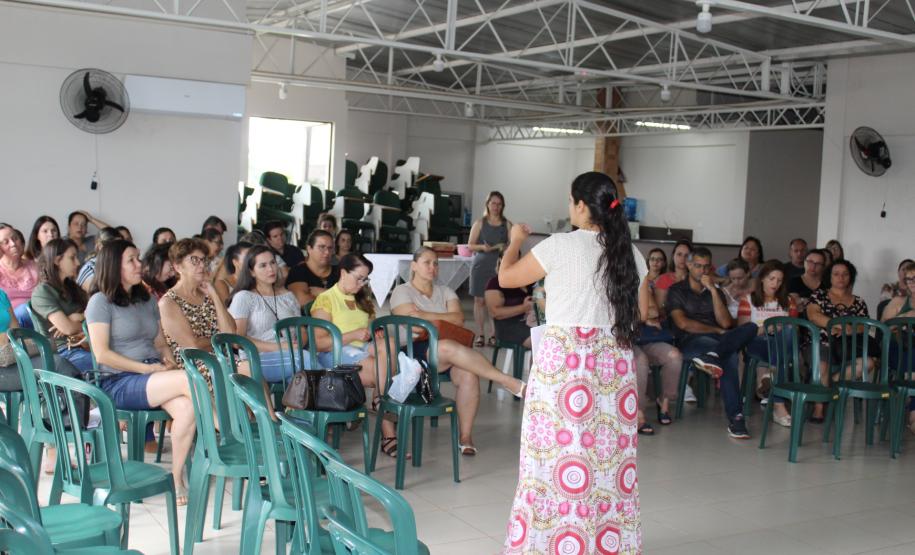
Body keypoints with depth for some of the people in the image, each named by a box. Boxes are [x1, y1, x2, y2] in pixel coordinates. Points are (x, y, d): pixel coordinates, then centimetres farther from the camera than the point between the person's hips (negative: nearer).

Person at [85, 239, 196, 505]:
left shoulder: (148, 300, 21)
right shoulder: (101, 302, 0)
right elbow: (102, 354, -8)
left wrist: (169, 361, -1)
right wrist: (147, 368, -14)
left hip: (154, 374, 6)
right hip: (119, 383, -6)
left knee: (186, 407, -29)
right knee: (190, 378, -31)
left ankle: (177, 478, -19)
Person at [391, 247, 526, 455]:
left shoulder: (445, 292, 20)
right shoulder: (401, 292, 8)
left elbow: (458, 319, 0)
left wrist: (424, 315, -6)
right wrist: (443, 320, -6)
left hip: (447, 352, 5)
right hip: (414, 351, -4)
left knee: (469, 375, -30)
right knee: (448, 348, -38)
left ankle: (466, 436, -19)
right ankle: (510, 383, -37)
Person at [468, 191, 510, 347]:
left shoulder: (507, 225, 8)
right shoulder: (480, 223, 7)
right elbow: (470, 245, 5)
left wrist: (504, 247, -14)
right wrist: (483, 247, -14)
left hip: (499, 266, 0)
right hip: (481, 265, 0)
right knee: (479, 299, 0)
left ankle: (495, 335, 3)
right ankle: (481, 335, 7)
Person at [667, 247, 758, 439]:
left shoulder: (716, 291, 24)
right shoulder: (676, 291, 10)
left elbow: (726, 323, 5)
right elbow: (683, 324, -6)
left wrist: (713, 290, 0)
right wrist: (716, 330, -4)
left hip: (718, 338, 5)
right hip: (690, 341, -4)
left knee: (751, 328, -32)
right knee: (729, 357, -40)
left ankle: (712, 355, -52)